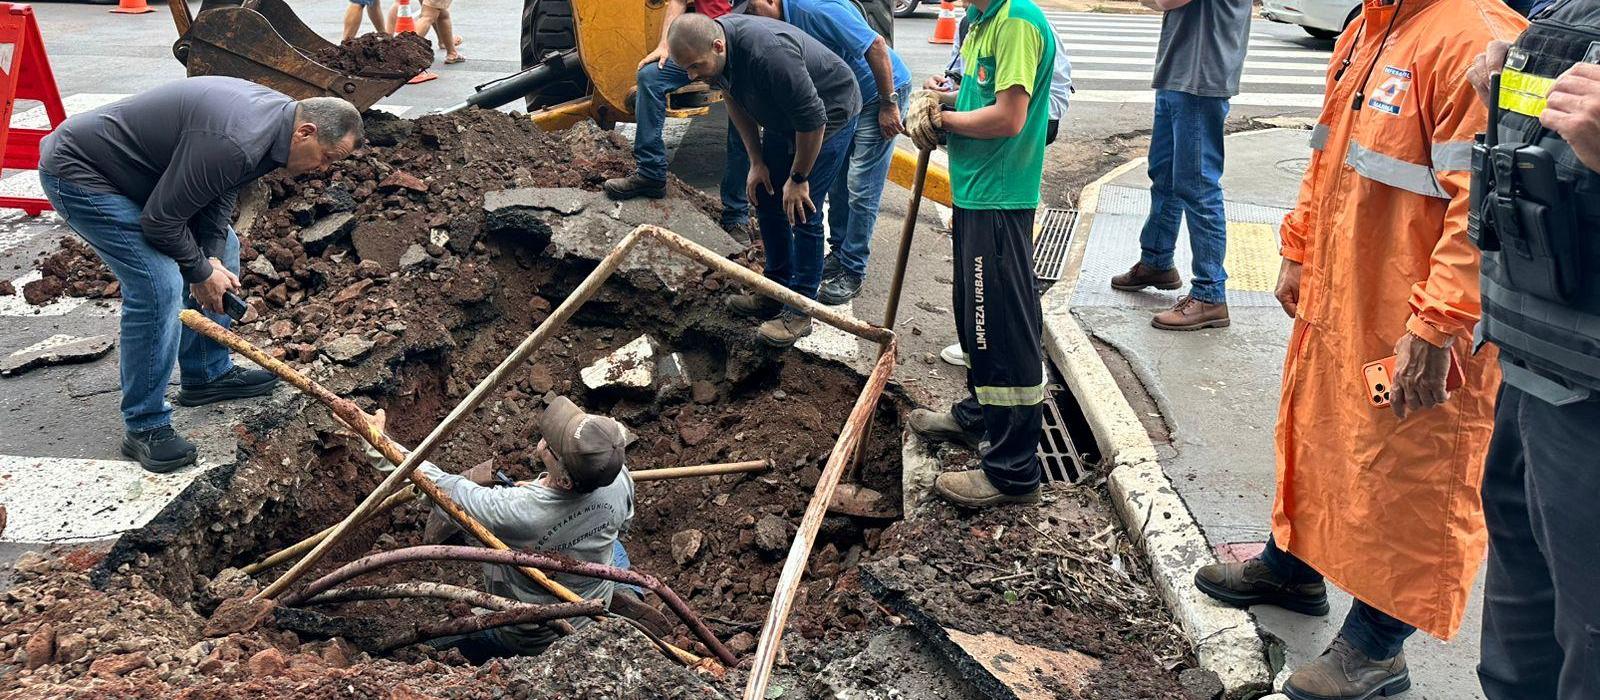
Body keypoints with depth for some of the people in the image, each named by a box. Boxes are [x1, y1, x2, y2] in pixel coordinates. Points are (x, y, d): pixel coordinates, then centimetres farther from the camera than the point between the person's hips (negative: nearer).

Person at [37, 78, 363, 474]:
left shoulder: (277, 113, -4)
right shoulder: (235, 141, -34)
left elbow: (222, 189, 7)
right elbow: (161, 220, -26)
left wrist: (212, 258, -5)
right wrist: (201, 271, -11)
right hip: (79, 174, -10)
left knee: (223, 249, 15)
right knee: (159, 286, -19)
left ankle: (207, 374, 27)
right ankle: (145, 427, -6)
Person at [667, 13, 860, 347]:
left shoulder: (768, 52, -40)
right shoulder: (712, 42, -14)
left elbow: (812, 120, -31)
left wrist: (798, 178, -19)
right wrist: (757, 162, 3)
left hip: (828, 115, -8)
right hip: (782, 116, 8)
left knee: (803, 212, -10)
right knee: (766, 199, 10)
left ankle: (800, 311, 0)